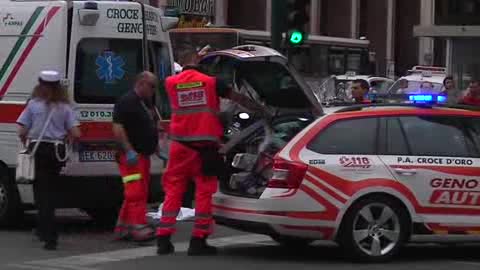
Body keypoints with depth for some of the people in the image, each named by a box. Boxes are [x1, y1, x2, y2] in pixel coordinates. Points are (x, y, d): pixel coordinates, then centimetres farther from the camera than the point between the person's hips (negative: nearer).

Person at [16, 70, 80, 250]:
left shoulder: (34, 104, -3)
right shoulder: (64, 107, 2)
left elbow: (22, 132, -5)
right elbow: (75, 134, -4)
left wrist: (27, 146, 13)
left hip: (38, 150, -2)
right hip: (57, 152, 2)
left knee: (42, 192, 0)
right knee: (52, 190, 18)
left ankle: (50, 236, -9)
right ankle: (44, 229, 30)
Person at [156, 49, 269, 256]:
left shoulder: (171, 83, 4)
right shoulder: (211, 82, -2)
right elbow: (239, 99, 2)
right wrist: (262, 111, 11)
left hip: (180, 145, 3)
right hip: (205, 146, -3)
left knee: (173, 190, 8)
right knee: (205, 191, 3)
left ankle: (163, 239, 4)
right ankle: (198, 241, 2)